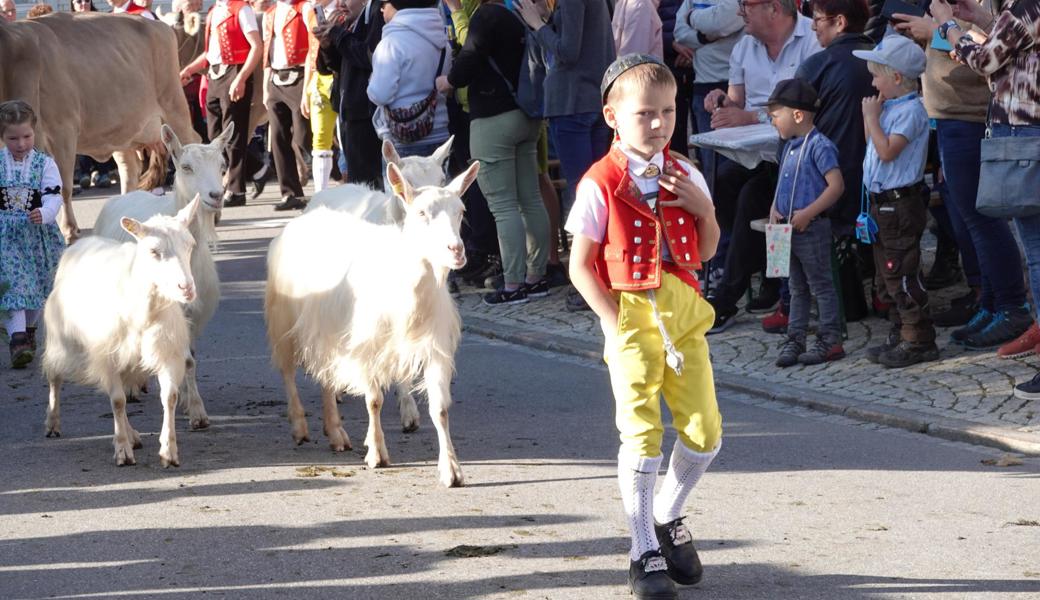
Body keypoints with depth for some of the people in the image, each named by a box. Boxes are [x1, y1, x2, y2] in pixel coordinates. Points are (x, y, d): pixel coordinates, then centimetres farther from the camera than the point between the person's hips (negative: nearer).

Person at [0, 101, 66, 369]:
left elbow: (54, 197, -12)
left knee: (37, 284, 15)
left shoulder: (45, 164, -4)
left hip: (37, 233, 1)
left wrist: (44, 214, -32)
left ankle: (29, 329, 37)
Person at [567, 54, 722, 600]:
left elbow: (707, 251, 14)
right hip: (630, 315, -5)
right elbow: (580, 266, -7)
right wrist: (614, 320, -14)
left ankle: (667, 516, 29)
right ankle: (644, 553, 6)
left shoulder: (684, 176, 8)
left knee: (705, 431, 3)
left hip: (683, 310, 5)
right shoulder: (600, 184, -7)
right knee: (642, 434, -5)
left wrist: (704, 208, -4)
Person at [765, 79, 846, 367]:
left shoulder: (819, 146, -15)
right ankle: (794, 339, 19)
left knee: (820, 284, -1)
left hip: (812, 228, -9)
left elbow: (836, 185, -21)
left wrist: (807, 213, -23)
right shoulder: (790, 147, 12)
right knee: (797, 288, 14)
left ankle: (830, 340, 6)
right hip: (788, 228, 9)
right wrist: (774, 209, 2)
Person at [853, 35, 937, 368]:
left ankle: (919, 340, -3)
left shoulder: (910, 110, -17)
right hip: (883, 202, 10)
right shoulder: (889, 107, 12)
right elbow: (874, 145, 18)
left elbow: (887, 151, -24)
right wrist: (869, 115, 8)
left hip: (901, 202, -10)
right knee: (887, 276, 15)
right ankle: (900, 336, 23)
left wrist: (872, 118, -16)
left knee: (901, 274, -8)